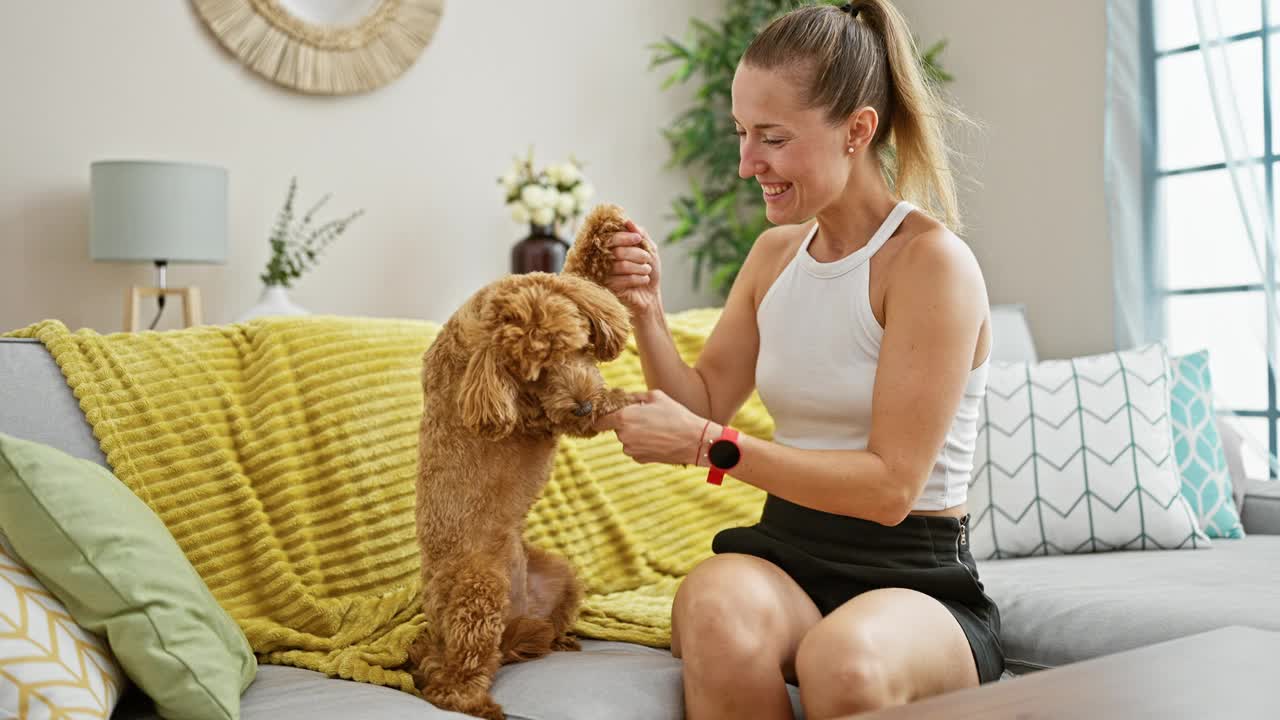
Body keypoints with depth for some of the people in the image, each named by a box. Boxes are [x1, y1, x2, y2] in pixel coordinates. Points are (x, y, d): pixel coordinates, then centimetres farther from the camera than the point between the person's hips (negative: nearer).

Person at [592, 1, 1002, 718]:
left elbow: (891, 485, -16)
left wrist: (708, 443, -21)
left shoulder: (932, 260, -12)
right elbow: (706, 403, 13)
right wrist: (648, 314, -5)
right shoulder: (775, 252, 9)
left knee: (847, 658, -37)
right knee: (713, 604, -32)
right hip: (786, 551, 4)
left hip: (914, 577, -4)